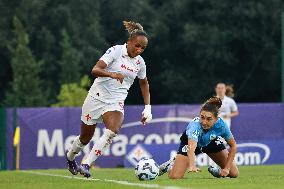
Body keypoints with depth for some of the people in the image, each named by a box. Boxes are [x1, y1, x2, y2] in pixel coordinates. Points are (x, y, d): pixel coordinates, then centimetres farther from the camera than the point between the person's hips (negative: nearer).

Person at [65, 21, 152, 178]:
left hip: (116, 103, 3)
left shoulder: (139, 62, 5)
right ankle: (70, 156, 43)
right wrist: (112, 74, -40)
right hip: (97, 97, -3)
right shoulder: (116, 51, -11)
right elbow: (95, 70, -21)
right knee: (85, 137, 10)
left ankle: (86, 165, -27)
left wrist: (147, 108, 18)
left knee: (112, 131, -27)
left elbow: (144, 83, 24)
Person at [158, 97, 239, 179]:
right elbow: (191, 148, -62)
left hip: (211, 141, 3)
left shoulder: (221, 125, -34)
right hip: (190, 141, -3)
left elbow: (233, 146, -17)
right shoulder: (195, 125, -45)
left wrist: (226, 169, -21)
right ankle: (171, 165, 18)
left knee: (234, 174, -3)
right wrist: (192, 166, -80)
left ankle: (217, 171, 29)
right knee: (175, 176, -17)